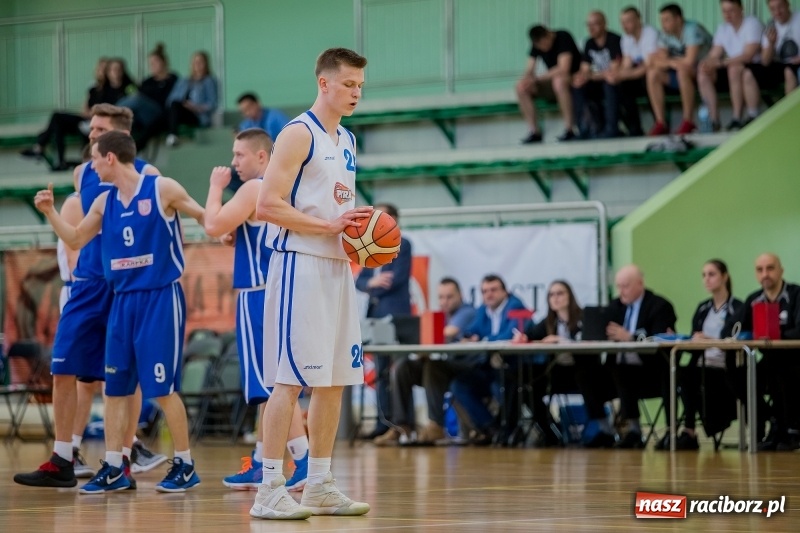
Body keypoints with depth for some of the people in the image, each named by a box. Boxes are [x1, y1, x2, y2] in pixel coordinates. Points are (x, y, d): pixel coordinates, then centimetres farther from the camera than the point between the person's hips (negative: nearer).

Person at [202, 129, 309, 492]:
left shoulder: (254, 189, -12)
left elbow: (213, 226, -20)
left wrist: (216, 187, -6)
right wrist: (236, 237, 14)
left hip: (259, 296, -10)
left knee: (272, 385, -12)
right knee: (267, 386, 14)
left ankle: (305, 460, -17)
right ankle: (259, 464, 20)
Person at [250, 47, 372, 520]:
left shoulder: (347, 142, 17)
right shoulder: (299, 134, -9)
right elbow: (268, 206, -16)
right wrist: (329, 226, -21)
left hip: (338, 267, 9)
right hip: (301, 265, -9)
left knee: (334, 379, 9)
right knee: (291, 379, -10)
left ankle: (320, 485, 16)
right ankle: (270, 489, -7)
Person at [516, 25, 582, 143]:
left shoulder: (563, 37, -18)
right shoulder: (536, 44, 1)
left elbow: (564, 69, -29)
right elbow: (529, 70, 1)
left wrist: (537, 78, -26)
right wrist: (526, 80, -24)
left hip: (574, 81, -7)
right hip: (553, 81, 7)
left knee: (559, 80, -40)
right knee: (521, 87, -13)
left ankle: (569, 130, -33)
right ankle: (534, 132, -12)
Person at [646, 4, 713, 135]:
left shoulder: (692, 30, -19)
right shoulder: (665, 34, 4)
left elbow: (689, 61, -26)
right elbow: (659, 61, -2)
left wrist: (668, 61, -13)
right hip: (680, 75, 7)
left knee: (682, 70, -37)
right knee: (653, 74, -13)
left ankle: (688, 121, -30)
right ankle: (660, 123, -18)